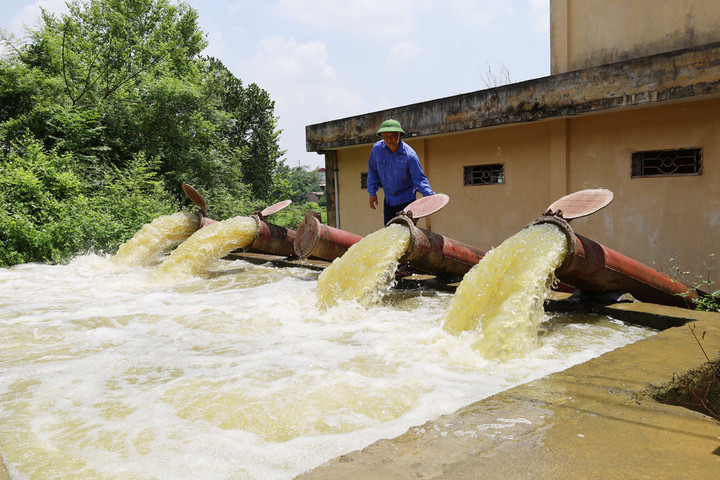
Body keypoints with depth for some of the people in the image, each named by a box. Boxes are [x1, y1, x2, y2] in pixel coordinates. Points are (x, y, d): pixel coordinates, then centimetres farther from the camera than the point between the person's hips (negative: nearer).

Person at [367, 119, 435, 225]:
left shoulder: (409, 154, -20)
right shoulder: (377, 148, -8)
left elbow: (419, 178, -18)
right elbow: (372, 170, 7)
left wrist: (430, 195, -33)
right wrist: (372, 192, 5)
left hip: (406, 200, -4)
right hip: (388, 199, 5)